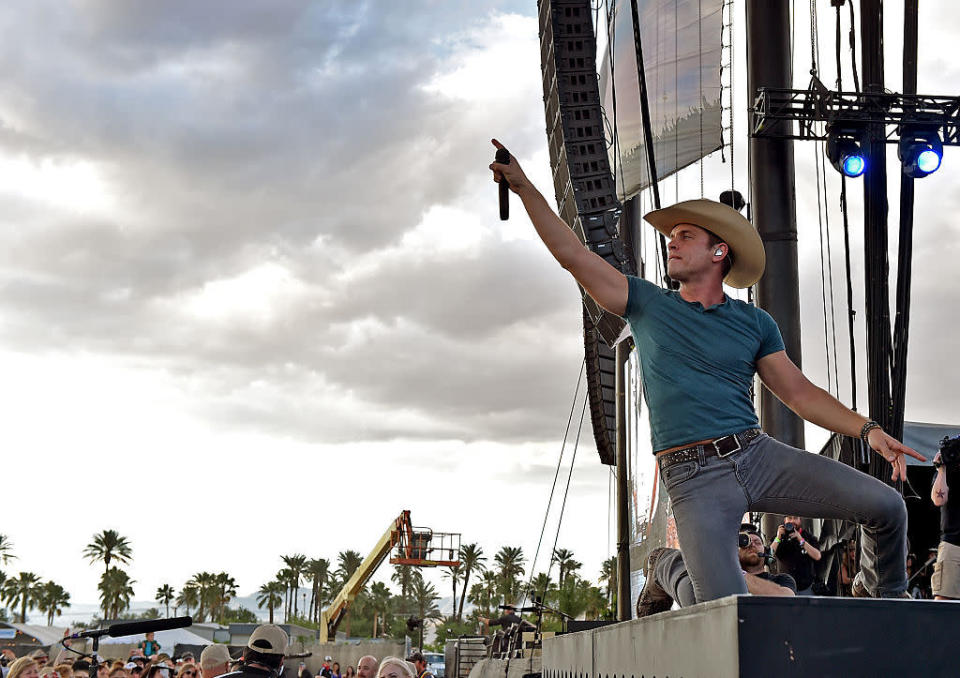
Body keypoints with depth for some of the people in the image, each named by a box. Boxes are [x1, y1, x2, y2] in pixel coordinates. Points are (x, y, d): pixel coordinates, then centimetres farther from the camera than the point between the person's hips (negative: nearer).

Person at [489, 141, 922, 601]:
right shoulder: (647, 305, 10)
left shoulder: (754, 323, 12)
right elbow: (570, 253, 5)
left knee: (885, 506, -6)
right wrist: (523, 187, 0)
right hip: (693, 478, -2)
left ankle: (885, 593, 23)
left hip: (758, 455, 2)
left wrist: (867, 430, -1)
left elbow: (800, 393, 11)